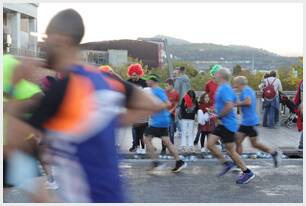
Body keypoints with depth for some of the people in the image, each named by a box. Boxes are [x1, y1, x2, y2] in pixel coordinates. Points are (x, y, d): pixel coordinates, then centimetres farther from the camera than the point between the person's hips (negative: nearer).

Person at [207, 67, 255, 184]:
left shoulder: (224, 89, -19)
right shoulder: (224, 88, 12)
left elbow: (229, 105, -32)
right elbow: (234, 101, 26)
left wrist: (219, 115, -18)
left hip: (227, 124, -10)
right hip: (222, 123, 10)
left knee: (230, 150, -1)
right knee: (210, 144, 5)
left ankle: (247, 172, 11)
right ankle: (227, 163, 16)